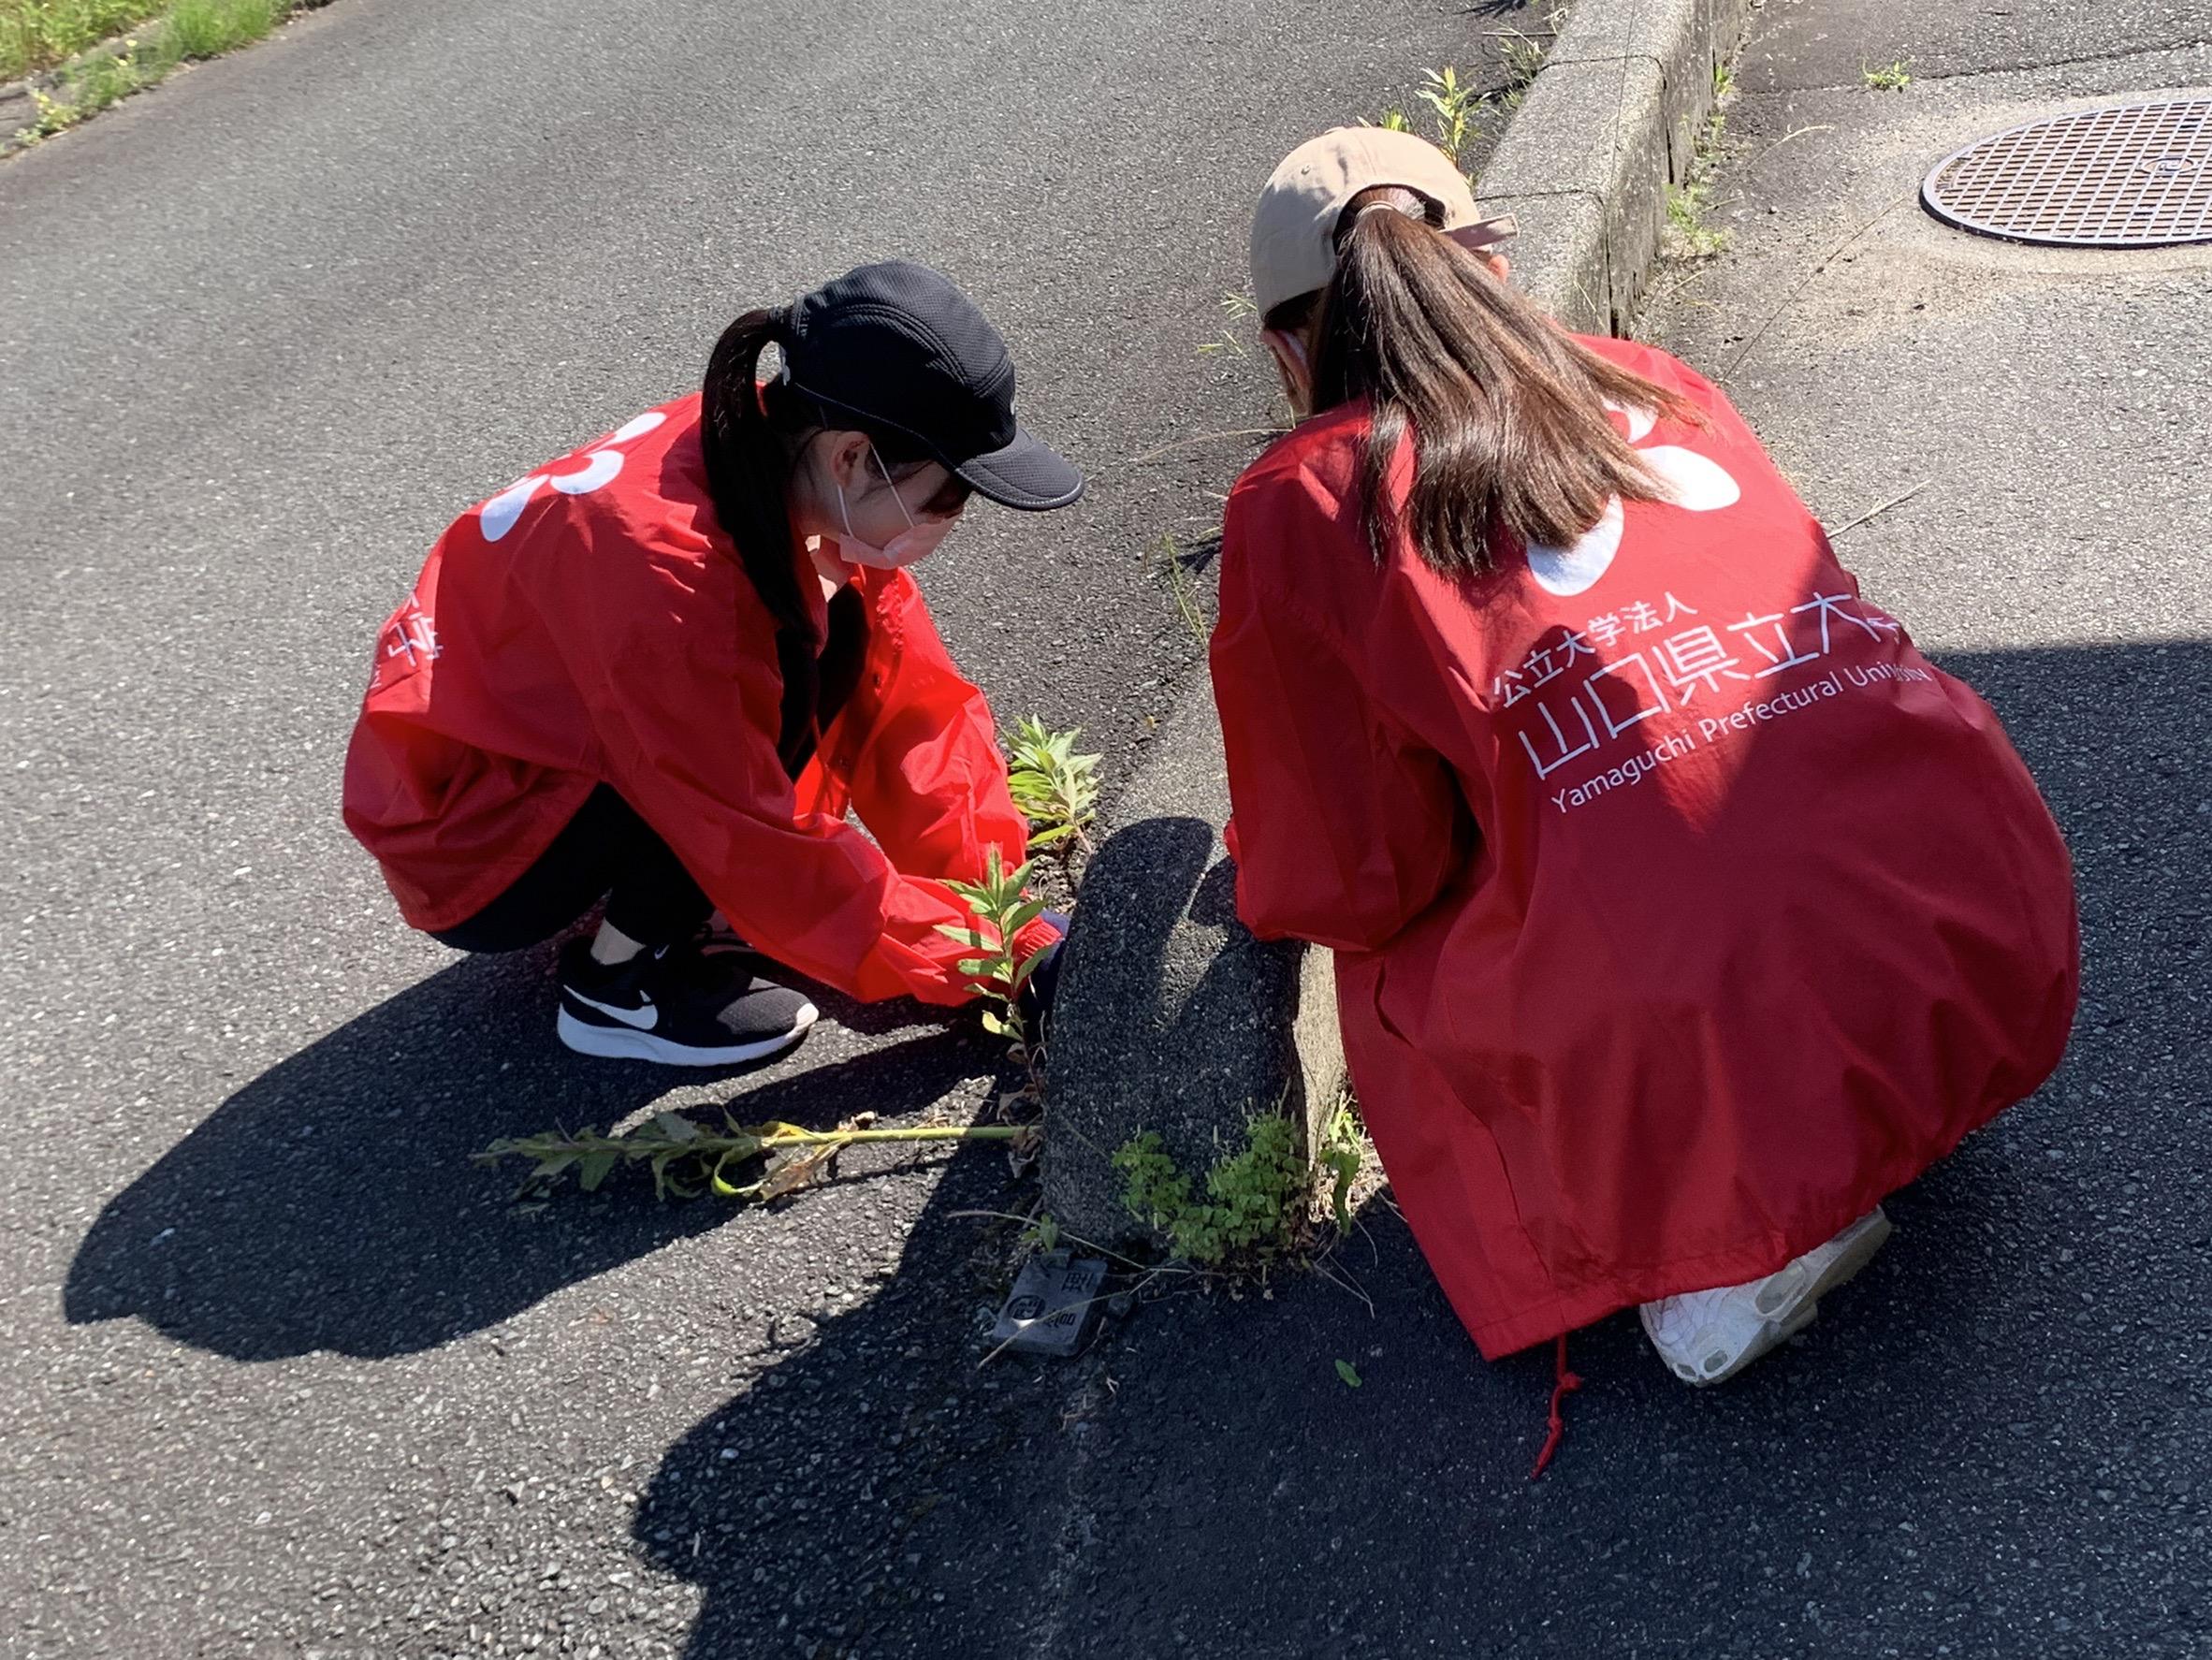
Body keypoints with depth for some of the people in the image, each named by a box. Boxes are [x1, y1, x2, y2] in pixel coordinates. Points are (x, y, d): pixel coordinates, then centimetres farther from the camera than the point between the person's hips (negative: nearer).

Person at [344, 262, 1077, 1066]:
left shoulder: (784, 458, -13)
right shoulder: (664, 566, -35)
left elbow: (909, 698, -8)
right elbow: (763, 844, -29)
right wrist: (972, 962, -21)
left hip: (570, 733, 7)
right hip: (468, 839, -7)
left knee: (843, 632, -6)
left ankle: (689, 900, 4)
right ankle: (614, 985, -6)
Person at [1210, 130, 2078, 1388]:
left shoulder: (1303, 506, 2)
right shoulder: (1654, 383, 17)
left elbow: (1352, 888, 2)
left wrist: (1267, 877, 27)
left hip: (1738, 1048, -6)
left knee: (1395, 967, 22)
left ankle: (1718, 1245, 6)